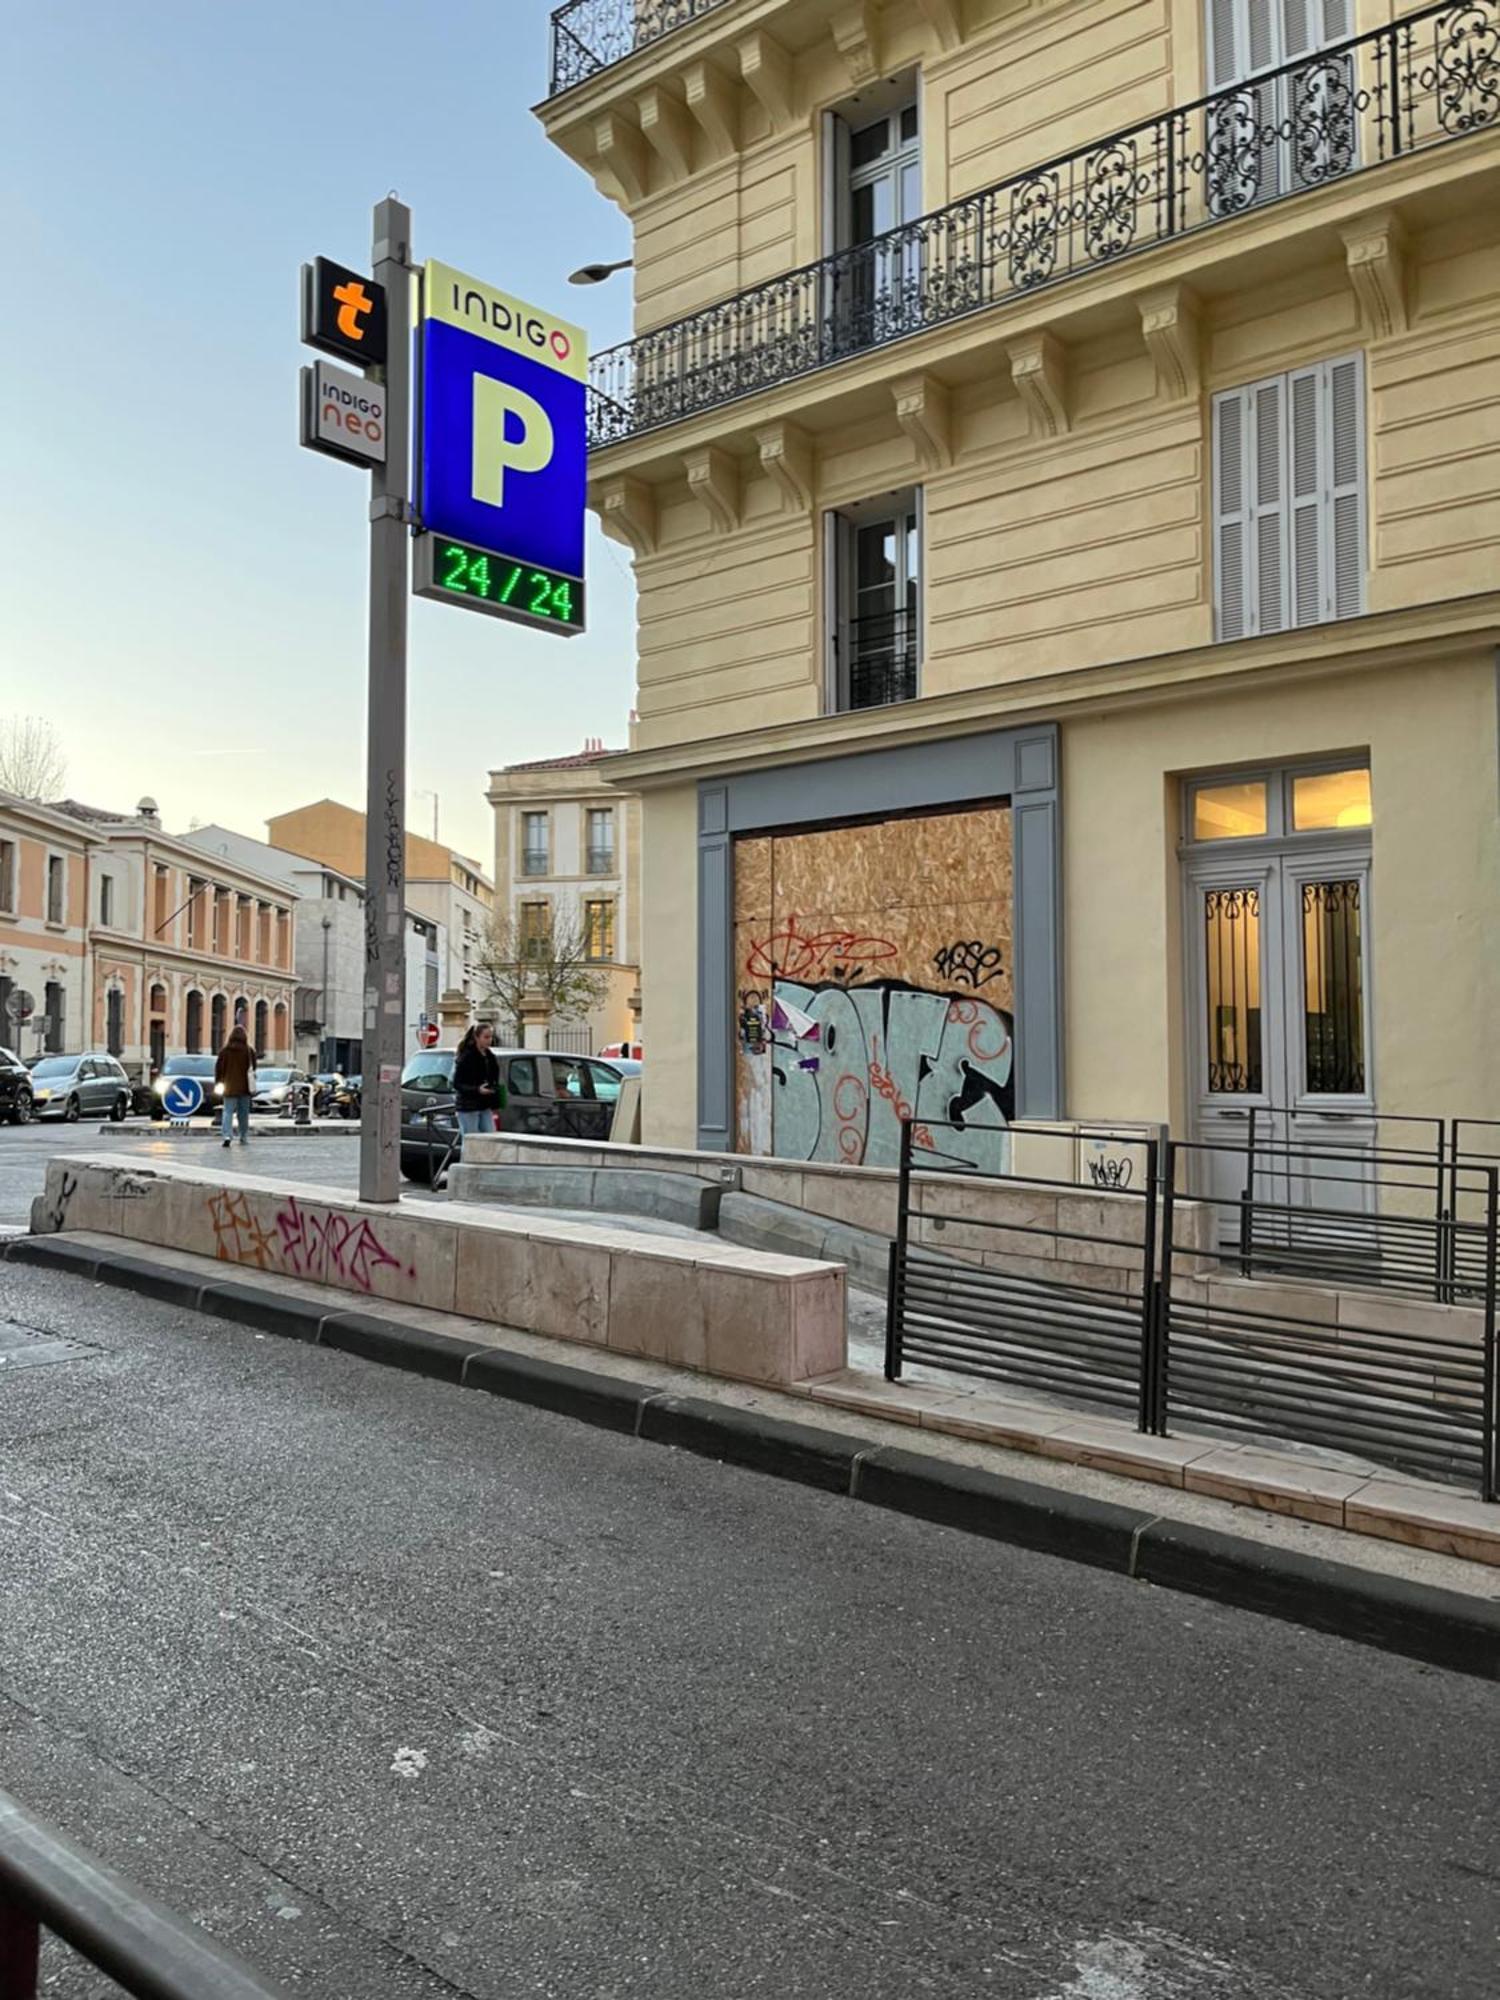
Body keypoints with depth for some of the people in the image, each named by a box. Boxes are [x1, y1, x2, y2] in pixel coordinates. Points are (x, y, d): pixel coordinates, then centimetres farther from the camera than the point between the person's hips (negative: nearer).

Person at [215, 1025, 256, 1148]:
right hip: (244, 1087, 0)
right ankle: (243, 1137, 17)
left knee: (228, 1112, -1)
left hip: (230, 1086, 0)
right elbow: (253, 1068, -1)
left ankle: (227, 1136, -19)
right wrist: (251, 1085, 9)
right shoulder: (249, 1050, -5)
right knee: (243, 1112, 12)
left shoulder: (224, 1050, -3)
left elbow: (218, 1067, 0)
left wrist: (218, 1081, 10)